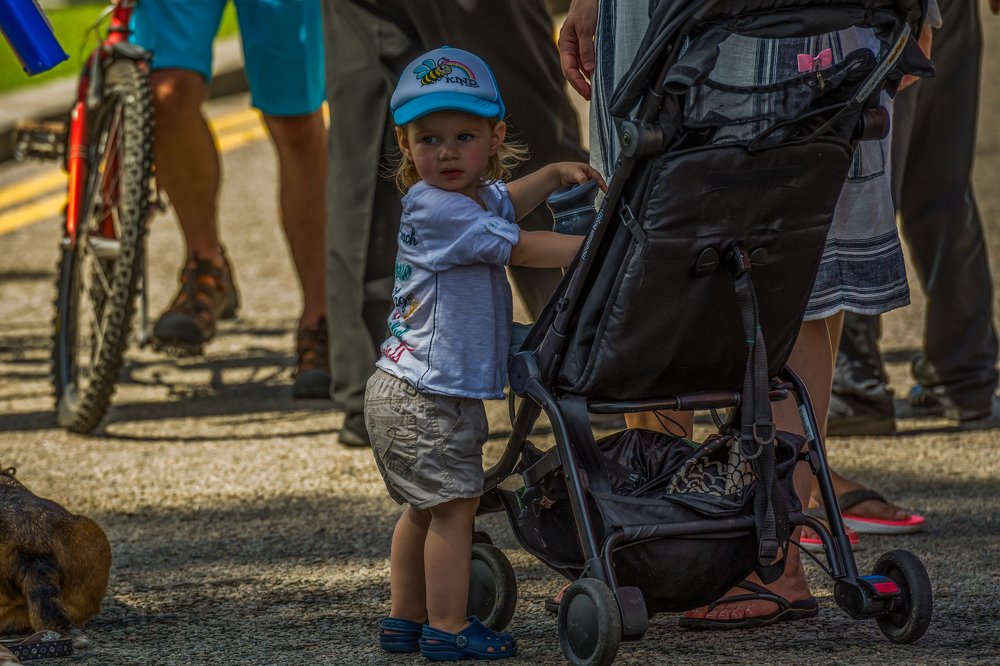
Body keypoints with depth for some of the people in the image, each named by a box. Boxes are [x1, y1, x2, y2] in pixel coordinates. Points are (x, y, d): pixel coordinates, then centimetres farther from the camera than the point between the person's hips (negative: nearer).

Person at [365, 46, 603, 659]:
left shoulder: (478, 196, 10)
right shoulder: (436, 208, -19)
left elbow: (504, 204, 34)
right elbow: (519, 248, -19)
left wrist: (555, 174, 18)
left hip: (407, 392, 10)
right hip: (426, 399, -10)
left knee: (428, 509, 19)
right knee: (453, 507, -7)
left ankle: (406, 619, 29)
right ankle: (448, 628, -4)